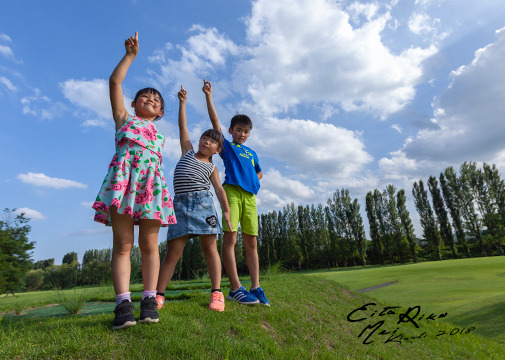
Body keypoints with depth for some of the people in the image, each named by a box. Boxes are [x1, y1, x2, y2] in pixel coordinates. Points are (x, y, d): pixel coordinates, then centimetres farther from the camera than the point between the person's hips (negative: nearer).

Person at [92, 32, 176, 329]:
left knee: (149, 244, -2)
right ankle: (123, 302, -8)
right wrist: (131, 55, 21)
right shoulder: (124, 118, 24)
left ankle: (150, 299, -1)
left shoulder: (159, 133, 30)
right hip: (124, 177, -2)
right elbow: (115, 81, 19)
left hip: (152, 182, 2)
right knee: (122, 244, -7)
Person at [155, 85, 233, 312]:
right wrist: (182, 102, 22)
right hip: (180, 204, 1)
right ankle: (159, 296, 5)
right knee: (173, 252, -1)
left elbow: (219, 189, 6)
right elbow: (182, 126, 21)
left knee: (209, 248, -1)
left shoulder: (212, 168, 16)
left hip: (203, 203, -1)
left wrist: (226, 212, -5)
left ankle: (216, 293, 4)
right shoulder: (188, 151, 20)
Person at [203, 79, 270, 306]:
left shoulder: (251, 153, 25)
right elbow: (214, 120, 7)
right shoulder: (226, 146, 14)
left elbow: (259, 173, 35)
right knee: (230, 237, -12)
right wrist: (208, 96, 4)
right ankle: (235, 288, -8)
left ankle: (255, 287, 6)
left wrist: (254, 181, 13)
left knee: (251, 241, 2)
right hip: (231, 192, -4)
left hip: (250, 195, 5)